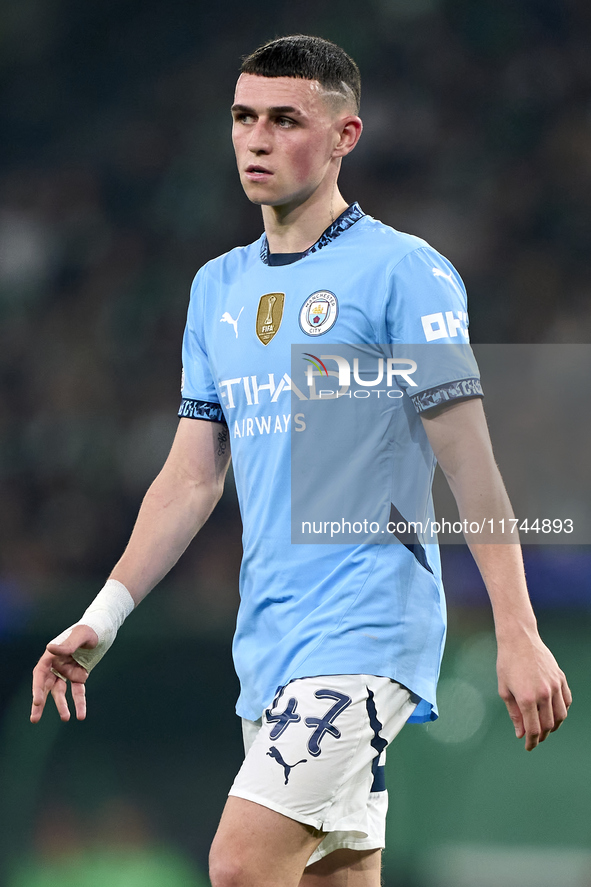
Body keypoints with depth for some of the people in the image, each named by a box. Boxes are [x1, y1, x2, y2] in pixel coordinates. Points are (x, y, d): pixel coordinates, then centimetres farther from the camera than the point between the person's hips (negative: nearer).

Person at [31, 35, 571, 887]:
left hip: (367, 624, -7)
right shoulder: (218, 287, 14)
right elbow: (192, 477, 17)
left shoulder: (402, 271, -6)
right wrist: (103, 617, 9)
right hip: (268, 641, 7)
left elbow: (471, 465, -9)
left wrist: (519, 636, -12)